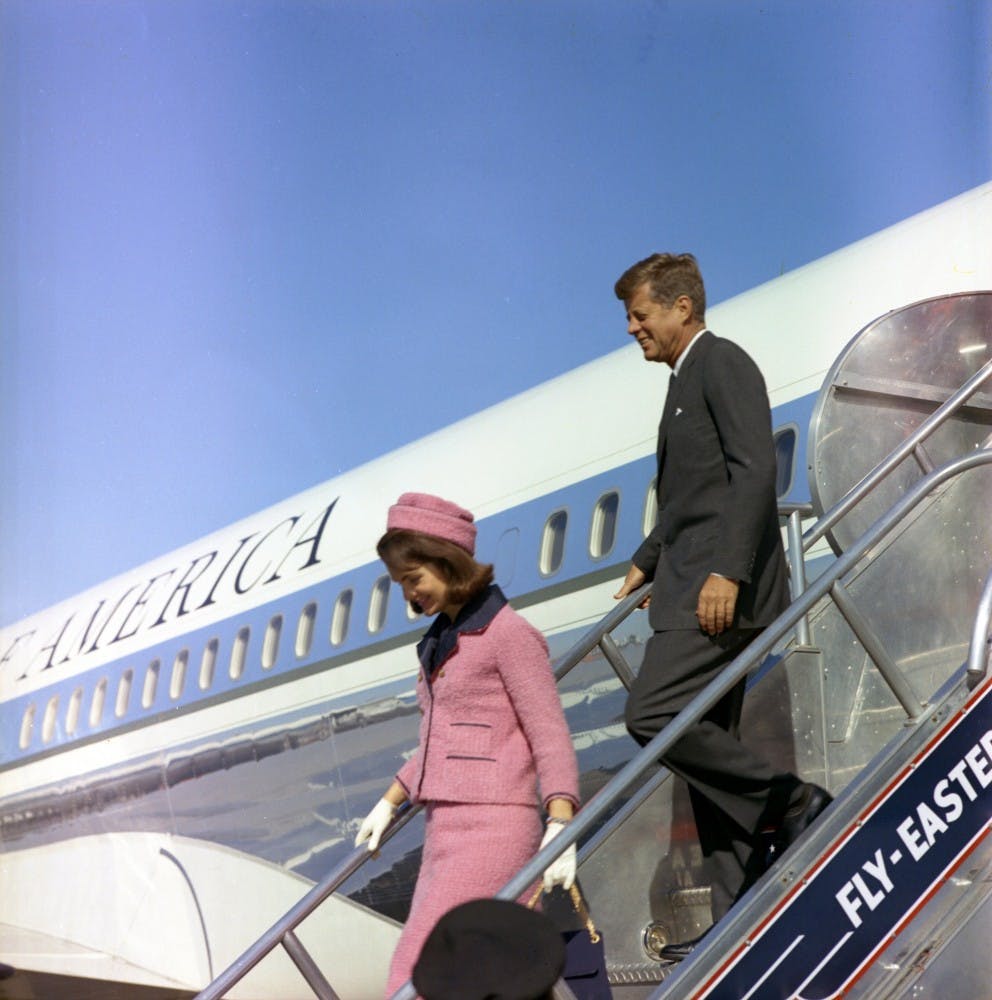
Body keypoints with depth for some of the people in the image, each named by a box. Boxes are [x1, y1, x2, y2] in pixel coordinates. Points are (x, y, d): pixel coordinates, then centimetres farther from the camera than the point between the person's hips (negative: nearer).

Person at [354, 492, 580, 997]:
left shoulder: (507, 632, -7)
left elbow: (550, 738, -11)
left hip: (492, 828, -8)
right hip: (444, 828, 8)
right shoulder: (440, 641, 17)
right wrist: (389, 803, 30)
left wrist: (559, 828, -20)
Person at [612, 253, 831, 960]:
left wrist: (726, 571, -25)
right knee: (710, 749, 6)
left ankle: (790, 803, -7)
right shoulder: (687, 379, 23)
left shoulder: (723, 363, -6)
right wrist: (647, 562, 37)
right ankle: (738, 917, 7)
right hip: (693, 591, 10)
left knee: (652, 715, -20)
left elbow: (756, 469, -18)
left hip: (724, 589, -10)